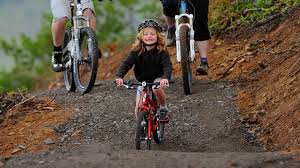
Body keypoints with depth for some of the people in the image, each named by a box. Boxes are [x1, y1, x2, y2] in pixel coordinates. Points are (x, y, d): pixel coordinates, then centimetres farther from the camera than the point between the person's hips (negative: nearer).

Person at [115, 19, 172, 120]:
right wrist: (119, 76, -40)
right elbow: (126, 64, -20)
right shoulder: (136, 51, -12)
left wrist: (165, 78, -48)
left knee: (157, 89, -35)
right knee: (138, 108, -9)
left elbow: (167, 66, -26)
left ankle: (163, 108, -8)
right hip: (143, 80, 2)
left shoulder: (161, 51, -15)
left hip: (157, 78, -2)